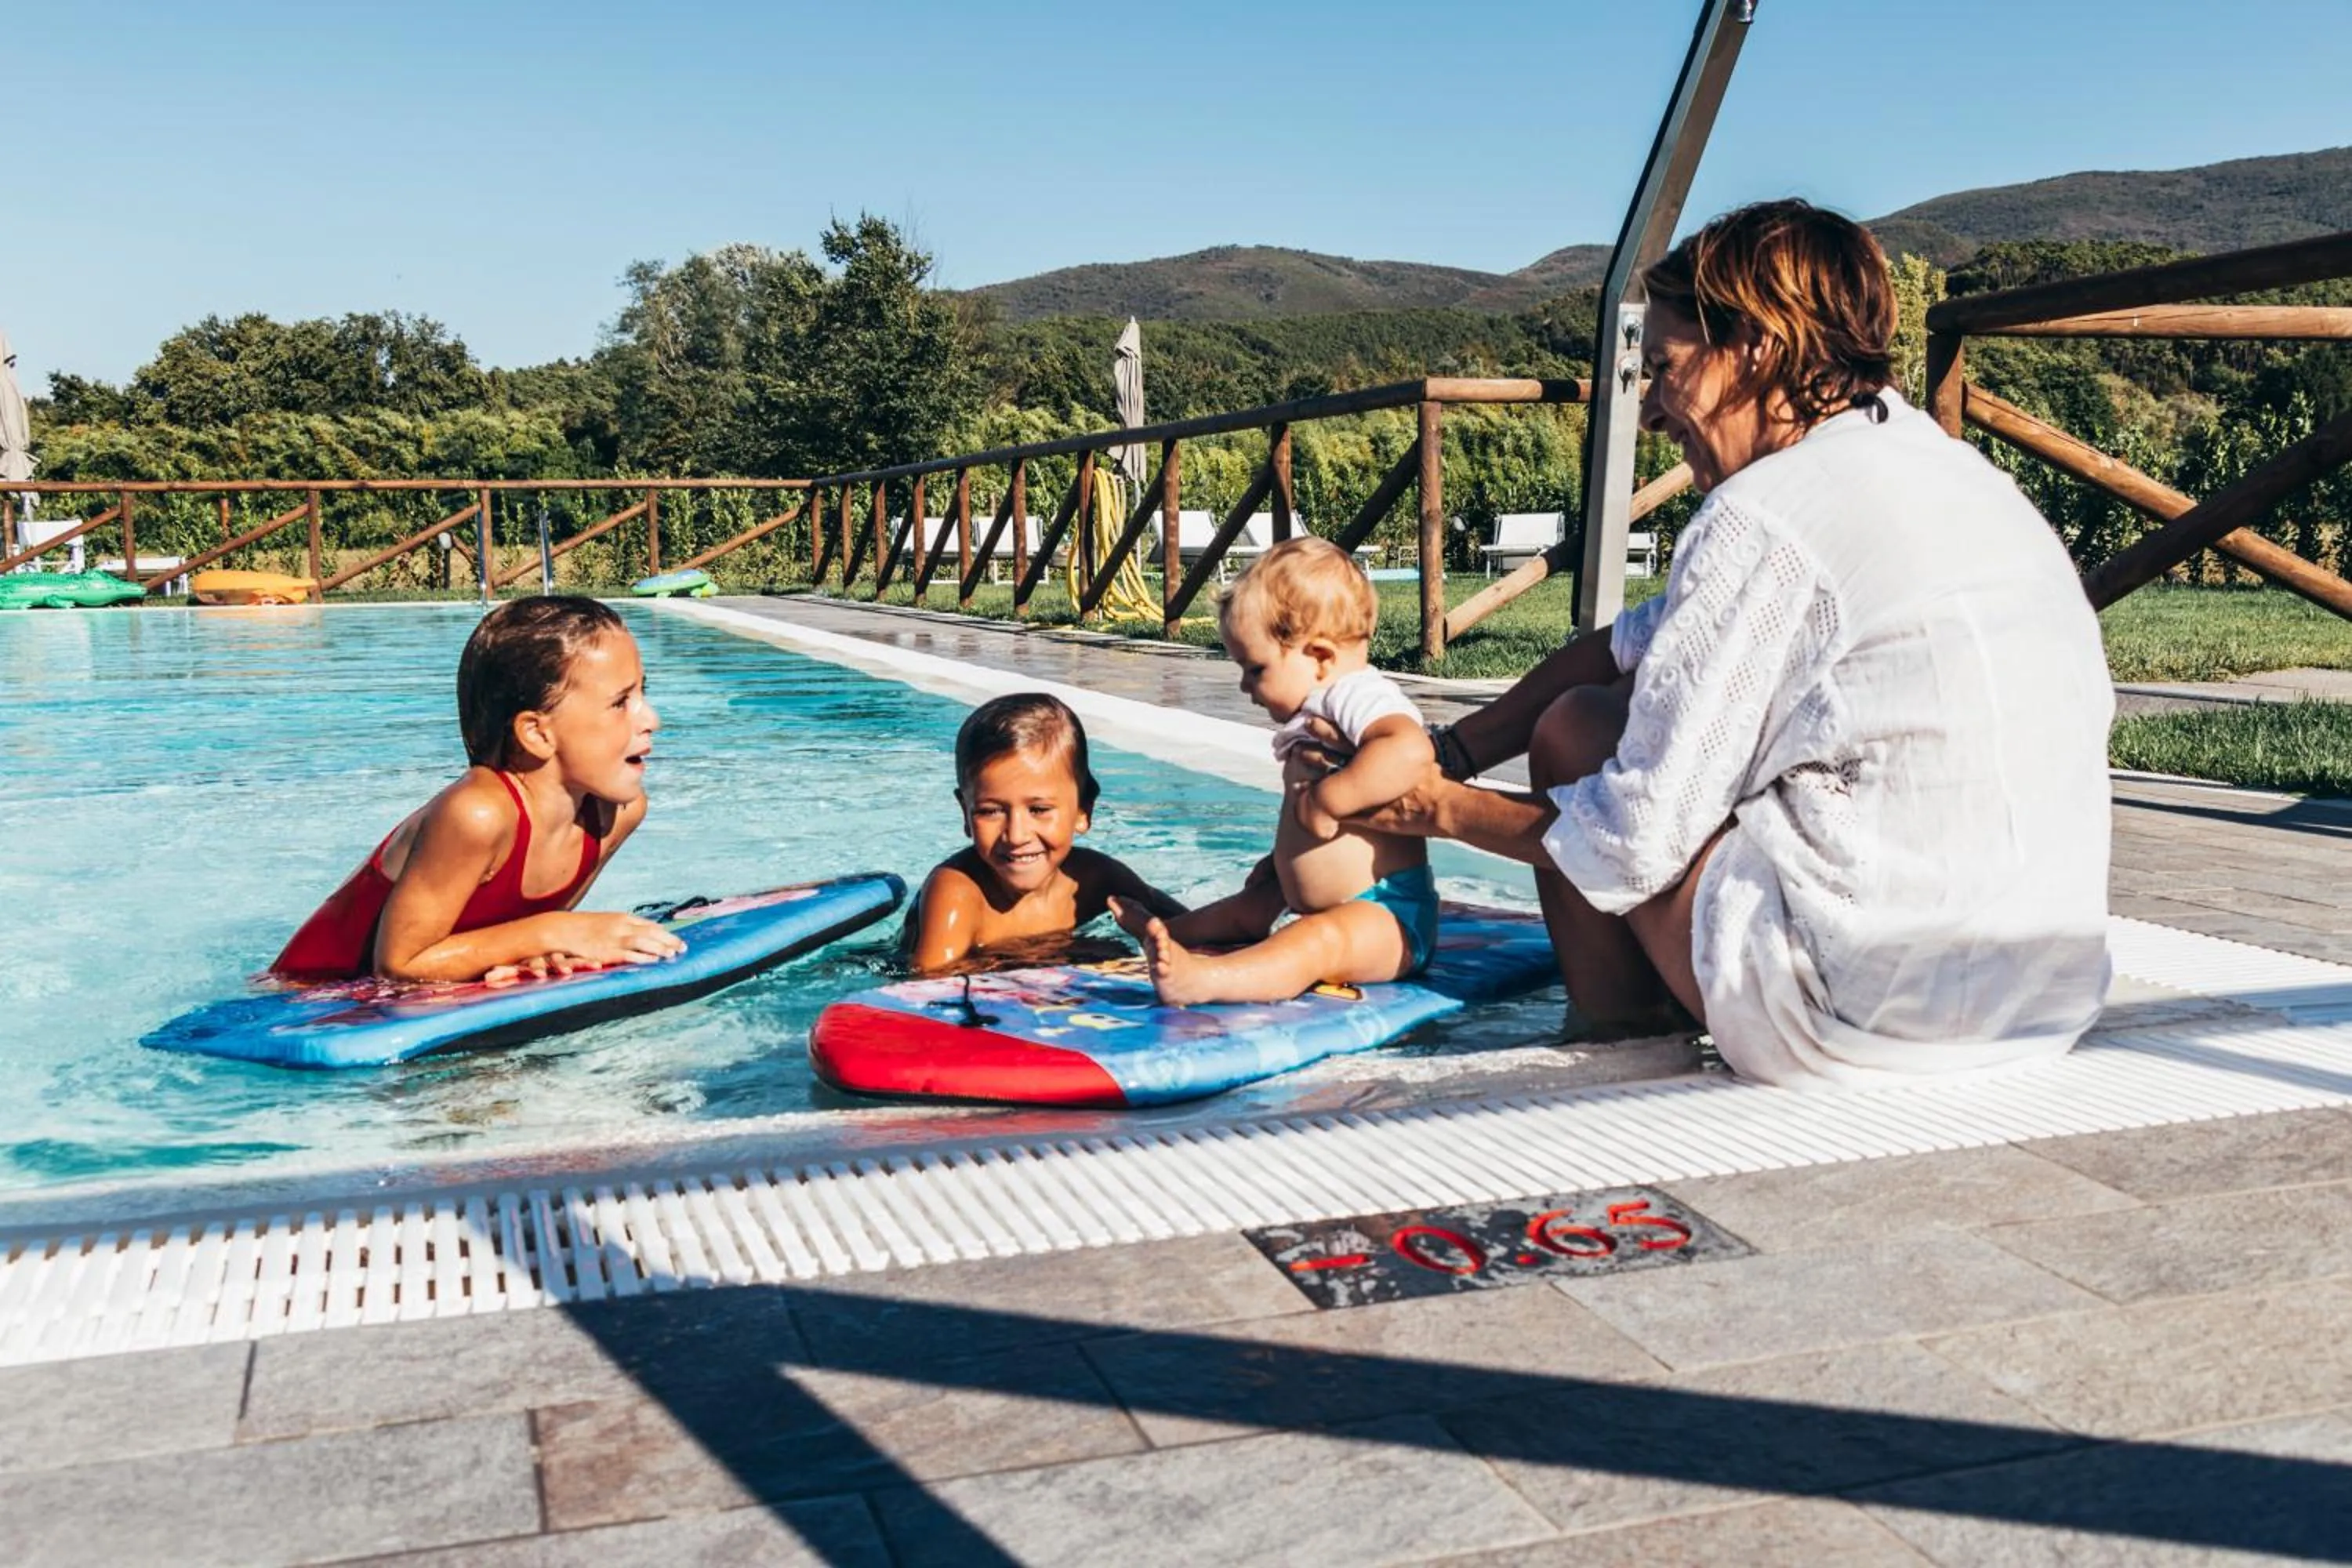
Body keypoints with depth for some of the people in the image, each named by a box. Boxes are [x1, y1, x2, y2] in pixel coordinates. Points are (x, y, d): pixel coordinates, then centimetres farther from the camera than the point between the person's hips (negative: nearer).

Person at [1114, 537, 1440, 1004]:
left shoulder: (1359, 697, -16)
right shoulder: (1314, 714, 18)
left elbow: (1410, 749, -39)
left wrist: (1325, 800, -34)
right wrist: (1280, 863, 31)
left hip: (1388, 915, -12)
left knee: (1321, 940, -38)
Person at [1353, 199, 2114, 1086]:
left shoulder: (1766, 513, -14)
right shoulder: (1938, 468, 14)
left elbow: (1637, 838, -10)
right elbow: (1635, 647, 19)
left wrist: (1446, 810, 6)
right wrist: (1449, 753, 17)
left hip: (1869, 1011, -9)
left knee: (1572, 728, 9)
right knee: (1640, 705, 22)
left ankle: (1617, 1040, 24)